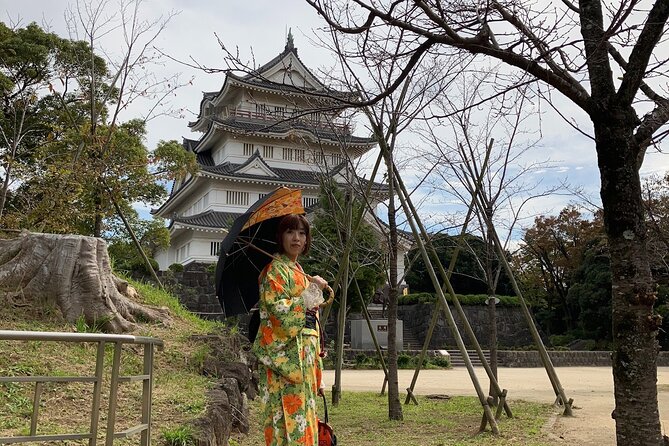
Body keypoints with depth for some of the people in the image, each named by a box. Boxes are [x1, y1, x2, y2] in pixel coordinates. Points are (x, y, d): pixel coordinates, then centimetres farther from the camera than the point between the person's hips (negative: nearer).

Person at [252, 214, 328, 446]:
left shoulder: (299, 271, 21)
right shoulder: (275, 269, -4)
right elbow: (279, 310, -19)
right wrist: (311, 290, -11)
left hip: (303, 358, 8)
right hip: (284, 356, -8)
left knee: (303, 418, 10)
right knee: (288, 418, -10)